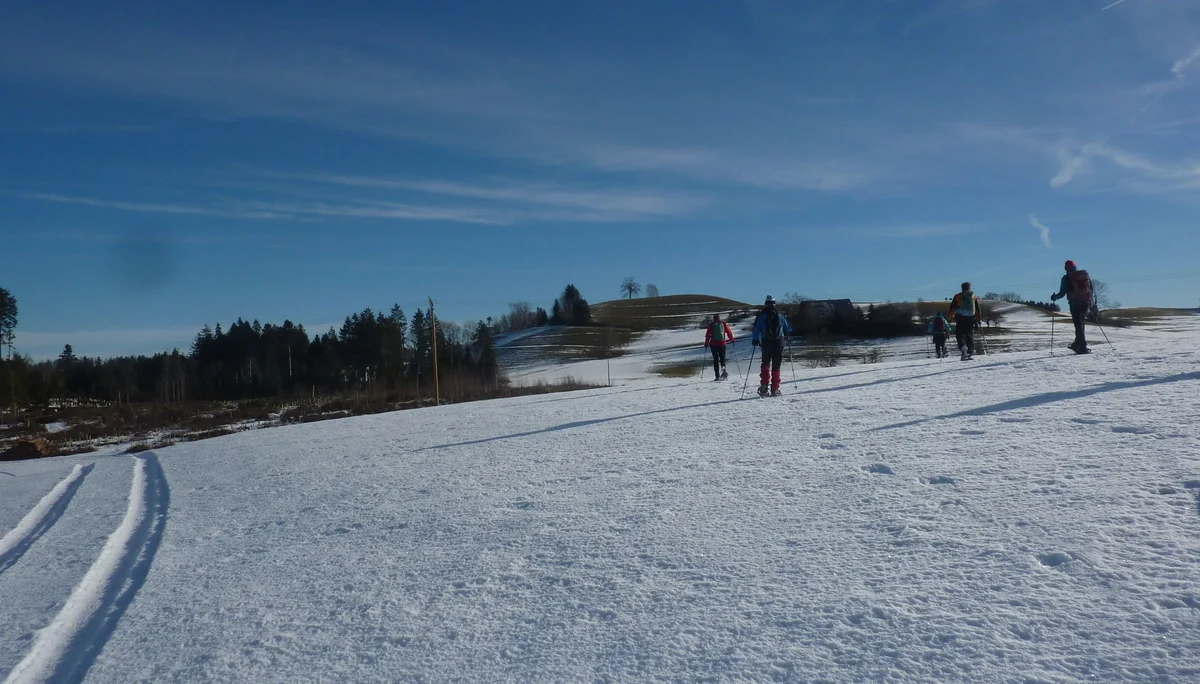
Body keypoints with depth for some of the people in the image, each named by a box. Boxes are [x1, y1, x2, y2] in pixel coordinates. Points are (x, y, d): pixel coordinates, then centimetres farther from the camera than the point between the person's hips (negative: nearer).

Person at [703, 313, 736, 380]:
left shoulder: (711, 325, 1)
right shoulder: (724, 324, 3)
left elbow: (708, 335, 0)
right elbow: (729, 332, 5)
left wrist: (706, 343, 9)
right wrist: (732, 340, 17)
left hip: (713, 344, -1)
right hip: (722, 343, 1)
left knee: (716, 360, 5)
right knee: (722, 358, 11)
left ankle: (717, 376, -1)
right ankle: (723, 368, -21)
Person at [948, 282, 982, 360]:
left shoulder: (957, 296, 4)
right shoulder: (974, 297, 11)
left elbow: (952, 308, 4)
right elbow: (978, 310, 12)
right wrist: (979, 320, 17)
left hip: (960, 318, -2)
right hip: (971, 318, 2)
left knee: (960, 334, -2)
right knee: (970, 335, 9)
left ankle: (962, 346, -29)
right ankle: (971, 351, 3)